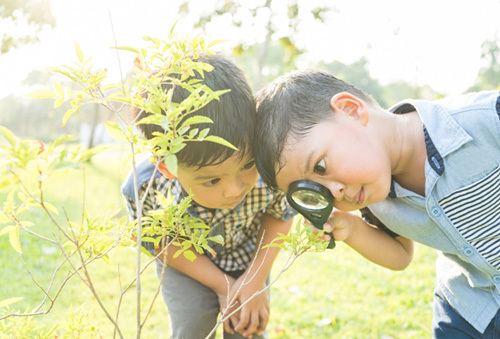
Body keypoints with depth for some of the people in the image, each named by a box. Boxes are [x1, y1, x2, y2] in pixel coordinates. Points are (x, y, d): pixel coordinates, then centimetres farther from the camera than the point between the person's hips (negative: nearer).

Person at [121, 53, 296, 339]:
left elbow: (281, 214, -13)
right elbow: (161, 242, -17)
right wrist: (222, 285, -19)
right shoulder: (144, 189, -38)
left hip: (247, 255, 1)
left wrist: (255, 279, -18)